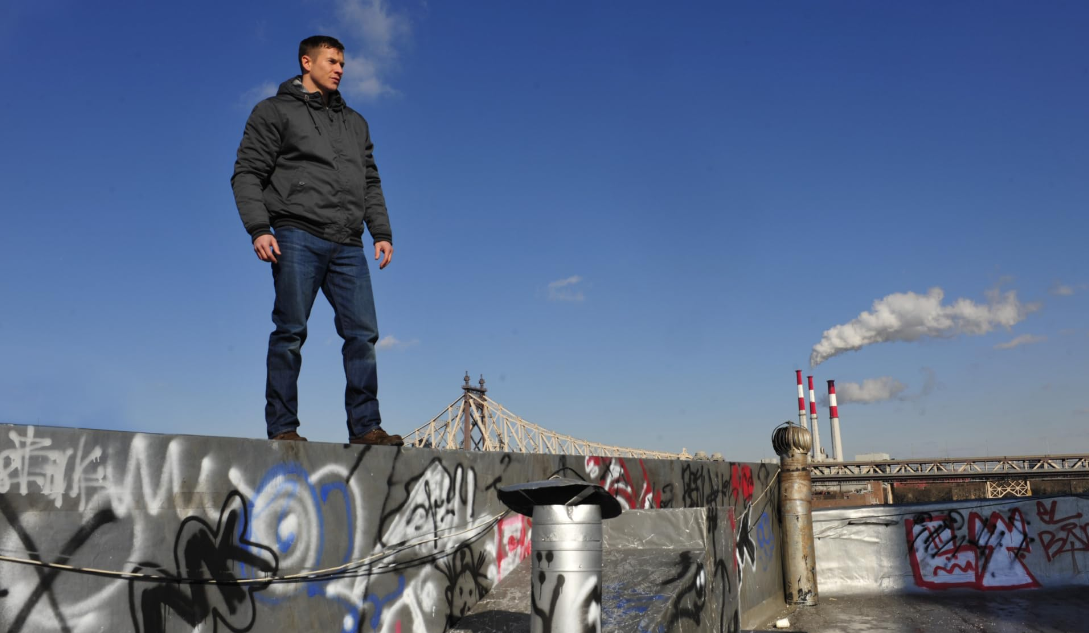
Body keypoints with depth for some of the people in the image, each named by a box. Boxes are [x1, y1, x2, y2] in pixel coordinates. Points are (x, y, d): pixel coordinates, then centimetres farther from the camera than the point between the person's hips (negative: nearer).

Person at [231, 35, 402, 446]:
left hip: (348, 245, 5)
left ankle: (365, 427, 1)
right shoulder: (275, 112, 10)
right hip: (297, 238, -4)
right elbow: (247, 174, 1)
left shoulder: (355, 122, 26)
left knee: (363, 333, -3)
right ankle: (282, 427, 2)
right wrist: (258, 228, -12)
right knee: (290, 332, -5)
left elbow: (370, 184, 23)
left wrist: (382, 233, 10)